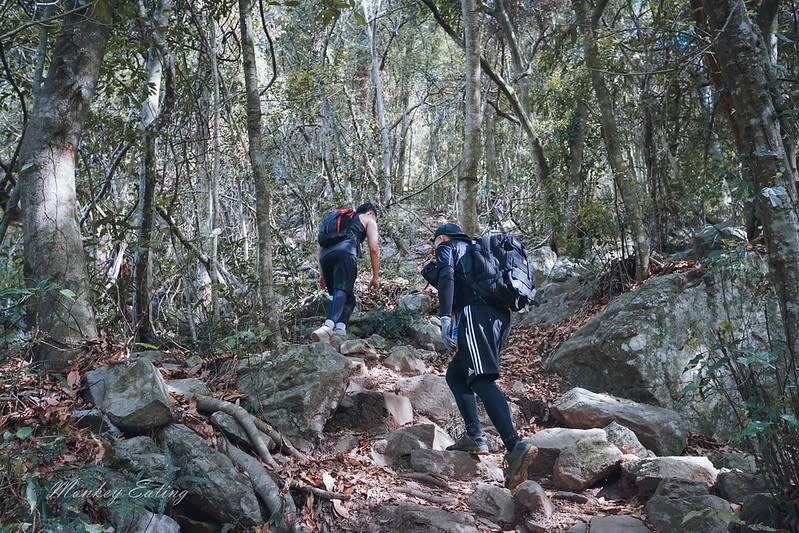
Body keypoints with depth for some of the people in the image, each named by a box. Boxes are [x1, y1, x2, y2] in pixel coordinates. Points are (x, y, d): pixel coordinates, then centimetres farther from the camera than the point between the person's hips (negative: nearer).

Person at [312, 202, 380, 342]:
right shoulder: (368, 220, 27)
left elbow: (319, 248, 32)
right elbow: (374, 249, 12)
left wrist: (322, 273, 29)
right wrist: (375, 277, 16)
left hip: (326, 255, 5)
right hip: (345, 252, -5)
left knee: (348, 296, 10)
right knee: (343, 291, -18)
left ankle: (340, 327, -13)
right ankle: (329, 325, -42)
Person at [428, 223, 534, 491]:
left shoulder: (447, 247, 14)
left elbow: (446, 277, -7)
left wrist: (445, 317, -15)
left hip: (475, 313, -8)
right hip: (500, 316, 8)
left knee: (482, 379, -20)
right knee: (456, 375, 18)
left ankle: (515, 446, -34)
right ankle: (475, 437, 8)